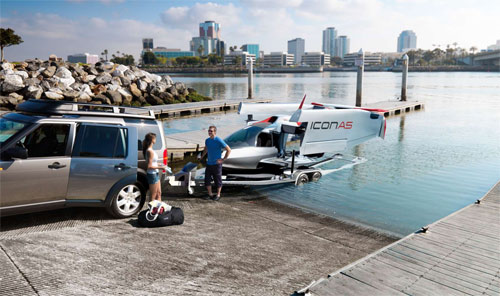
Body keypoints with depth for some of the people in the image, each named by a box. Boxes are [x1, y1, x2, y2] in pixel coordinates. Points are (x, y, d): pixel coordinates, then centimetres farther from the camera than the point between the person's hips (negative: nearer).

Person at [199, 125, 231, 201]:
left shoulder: (219, 141, -14)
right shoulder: (207, 140, 5)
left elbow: (229, 150, -11)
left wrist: (223, 159, -11)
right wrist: (201, 157, 20)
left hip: (217, 164, -6)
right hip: (209, 163, 6)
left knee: (217, 180, 5)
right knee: (207, 180, 6)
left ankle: (218, 195, 21)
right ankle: (210, 194, 22)